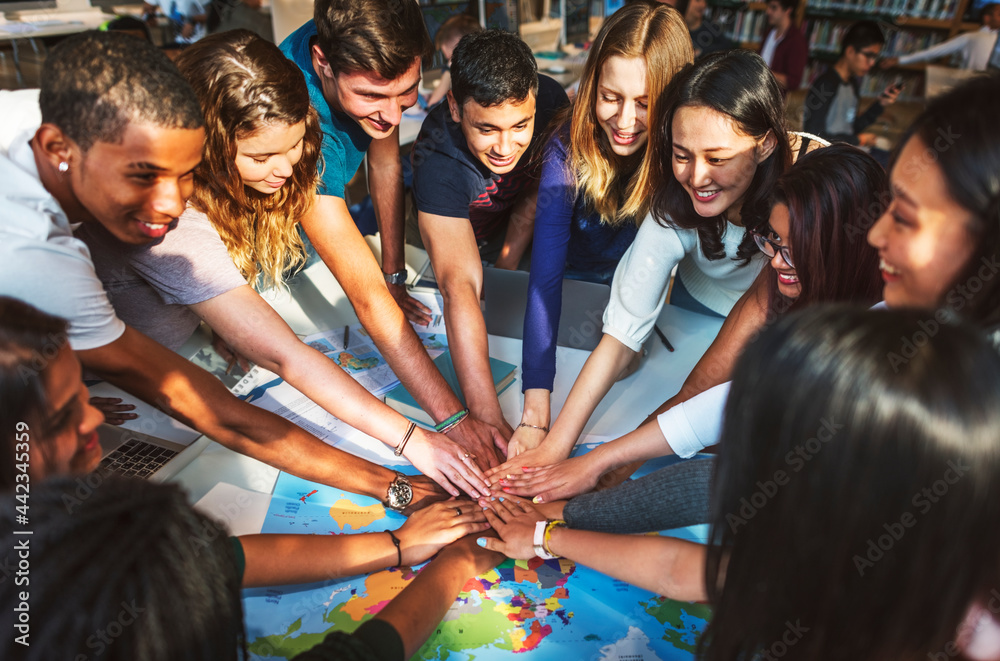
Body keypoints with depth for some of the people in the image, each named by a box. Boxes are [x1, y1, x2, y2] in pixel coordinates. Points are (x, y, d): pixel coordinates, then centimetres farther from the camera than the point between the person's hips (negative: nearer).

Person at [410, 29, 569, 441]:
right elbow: (460, 288, -53)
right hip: (462, 233, -2)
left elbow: (535, 196, -11)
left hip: (519, 235, 2)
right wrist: (488, 419, -59)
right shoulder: (438, 164, -42)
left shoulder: (550, 100, -29)